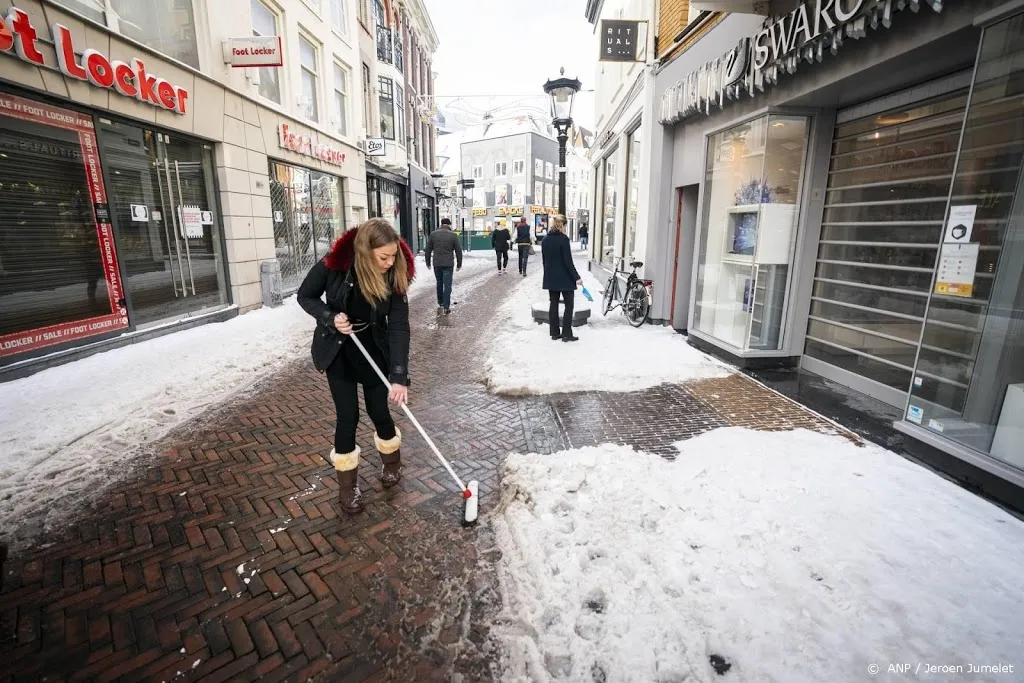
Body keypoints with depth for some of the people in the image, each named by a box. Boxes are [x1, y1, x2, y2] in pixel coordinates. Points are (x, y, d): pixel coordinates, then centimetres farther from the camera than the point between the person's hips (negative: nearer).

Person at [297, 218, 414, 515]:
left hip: (374, 347, 1)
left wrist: (399, 375, -29)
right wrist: (330, 318, -25)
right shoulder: (333, 265, -23)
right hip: (337, 347, -1)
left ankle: (392, 460, 36)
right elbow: (305, 296, -6)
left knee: (379, 411, 5)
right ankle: (347, 484, 19)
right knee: (348, 415, -2)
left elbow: (399, 327, -22)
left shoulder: (396, 275, -19)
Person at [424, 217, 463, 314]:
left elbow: (428, 250, 5)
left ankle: (440, 304, 26)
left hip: (437, 264, 3)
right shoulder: (453, 235, -3)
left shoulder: (433, 234, 3)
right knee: (447, 285, 0)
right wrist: (459, 264, 8)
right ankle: (446, 307, -3)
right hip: (448, 264, -3)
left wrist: (428, 262, 15)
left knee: (439, 284, 18)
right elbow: (458, 251, -1)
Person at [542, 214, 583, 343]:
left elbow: (544, 260, 12)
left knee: (553, 305, 10)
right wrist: (576, 277, -13)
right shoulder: (563, 239, -14)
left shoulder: (545, 240, 7)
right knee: (569, 305, 2)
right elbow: (568, 261, -17)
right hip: (565, 278, -7)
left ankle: (555, 333, 14)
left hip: (551, 278, 7)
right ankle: (566, 334, 2)